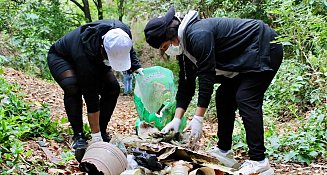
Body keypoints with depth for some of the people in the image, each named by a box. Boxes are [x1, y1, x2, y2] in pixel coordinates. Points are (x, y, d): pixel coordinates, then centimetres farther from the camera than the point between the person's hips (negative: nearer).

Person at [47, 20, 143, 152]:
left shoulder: (123, 32, -31)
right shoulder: (85, 55, -45)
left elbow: (130, 50, -2)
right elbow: (91, 98, -40)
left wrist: (137, 68, -20)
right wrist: (95, 135, -35)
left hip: (95, 59, 6)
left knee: (113, 88, -14)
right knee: (72, 87, -33)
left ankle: (102, 132, -2)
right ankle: (78, 135, -19)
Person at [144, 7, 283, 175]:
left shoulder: (198, 35, -28)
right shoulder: (184, 45, 2)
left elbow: (206, 77, -29)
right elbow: (185, 84, 3)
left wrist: (198, 119, -27)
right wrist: (176, 119, -4)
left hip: (265, 48, -10)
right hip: (247, 57, 10)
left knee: (245, 98, -19)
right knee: (224, 96, 6)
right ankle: (224, 152, 13)